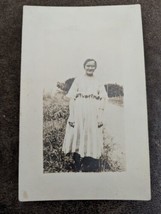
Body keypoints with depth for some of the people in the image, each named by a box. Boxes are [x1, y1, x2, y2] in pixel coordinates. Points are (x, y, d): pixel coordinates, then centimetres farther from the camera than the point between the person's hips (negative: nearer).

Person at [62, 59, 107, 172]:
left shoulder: (99, 82, 11)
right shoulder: (78, 80, 6)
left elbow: (102, 101, 6)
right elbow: (72, 99, 1)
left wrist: (100, 117, -3)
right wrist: (71, 116, -7)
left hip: (93, 115, 1)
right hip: (78, 113, -1)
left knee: (92, 140, 4)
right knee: (78, 138, 1)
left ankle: (92, 168, 16)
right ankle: (78, 168, 14)